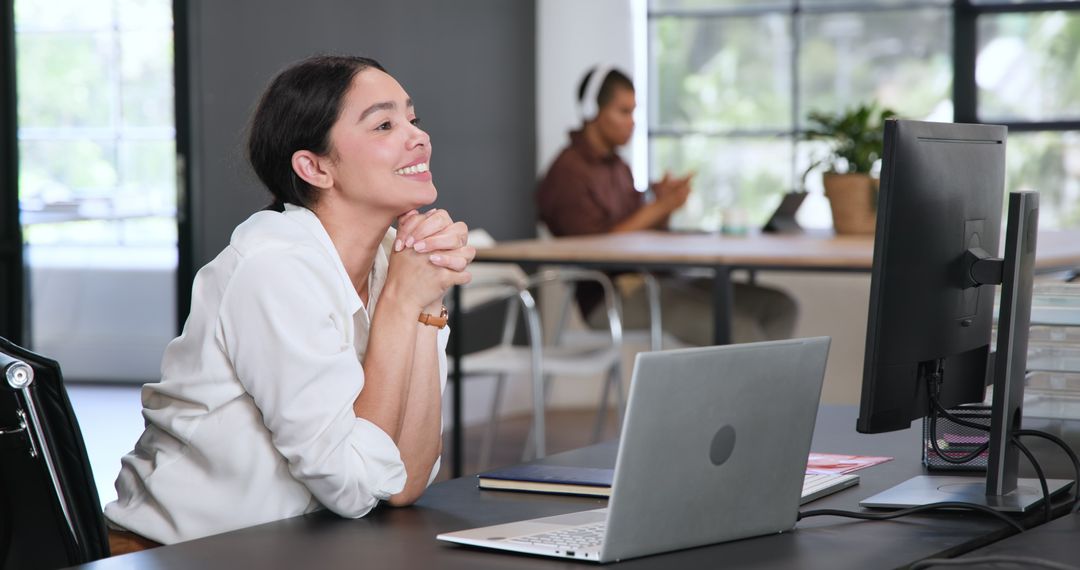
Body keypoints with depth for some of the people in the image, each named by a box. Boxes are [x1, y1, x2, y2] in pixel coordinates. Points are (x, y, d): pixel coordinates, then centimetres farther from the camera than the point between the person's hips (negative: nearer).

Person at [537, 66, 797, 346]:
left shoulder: (618, 167, 21)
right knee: (738, 328, -26)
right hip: (612, 296, -9)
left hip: (655, 278, 9)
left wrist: (664, 205, -3)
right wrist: (658, 207, -16)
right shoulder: (568, 172, -7)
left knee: (780, 307, -4)